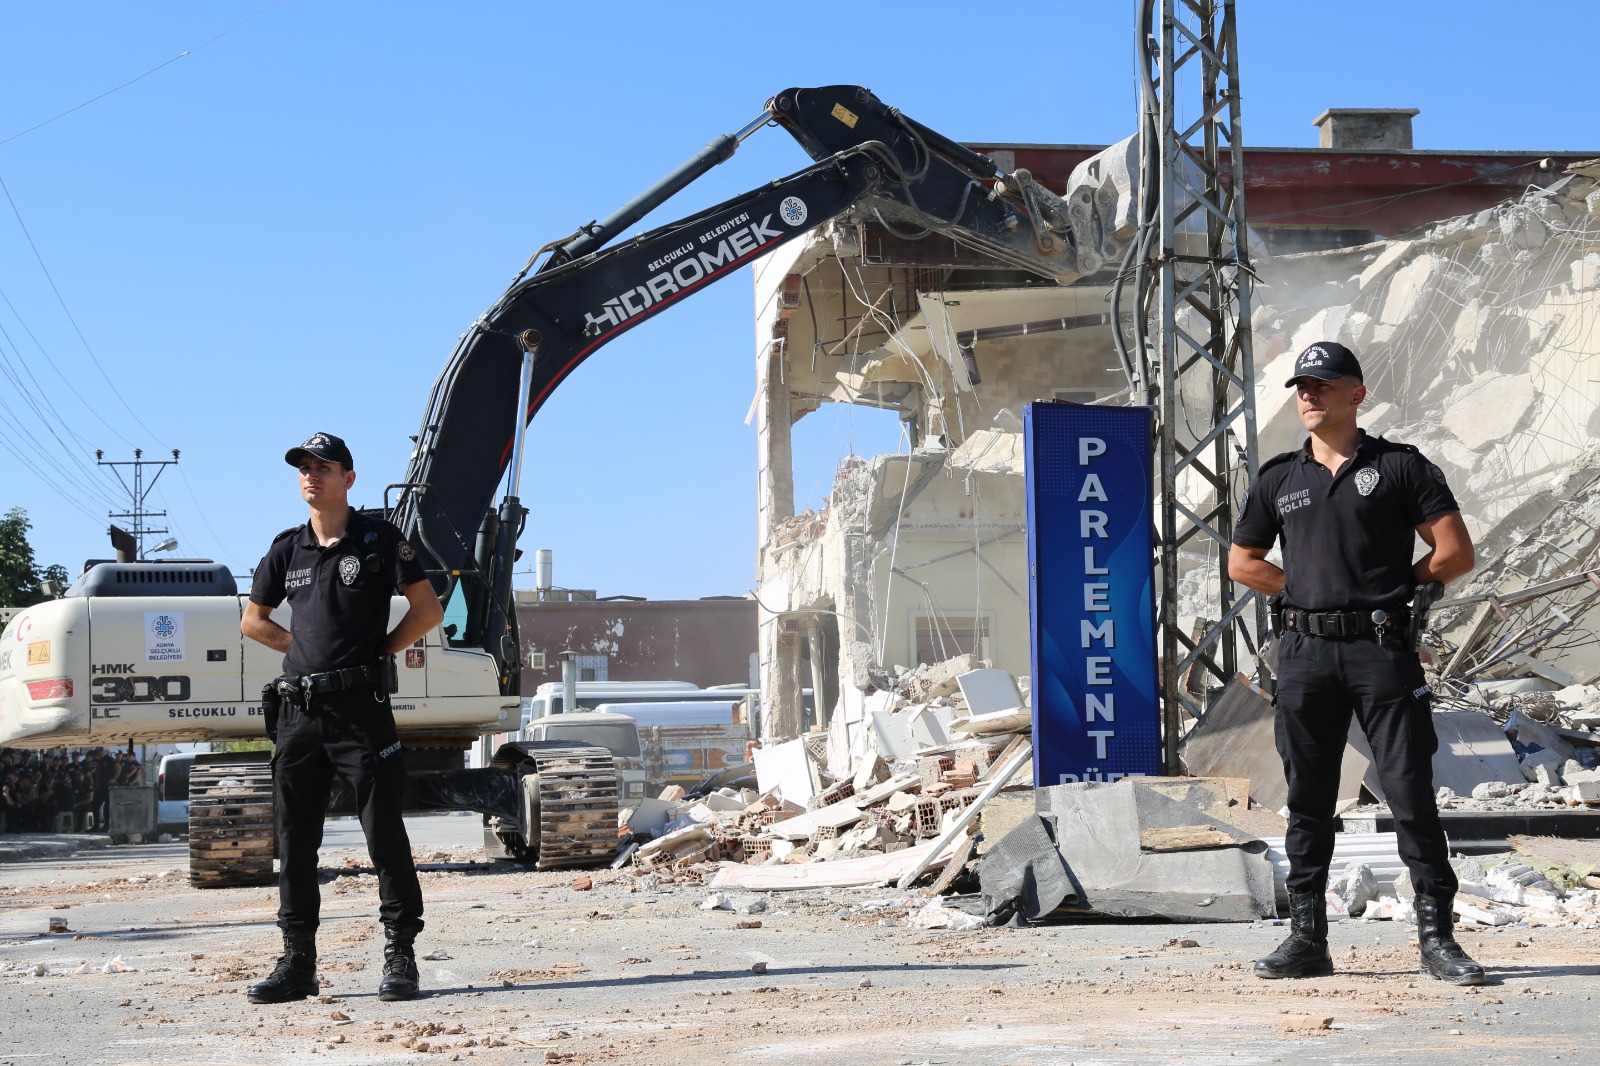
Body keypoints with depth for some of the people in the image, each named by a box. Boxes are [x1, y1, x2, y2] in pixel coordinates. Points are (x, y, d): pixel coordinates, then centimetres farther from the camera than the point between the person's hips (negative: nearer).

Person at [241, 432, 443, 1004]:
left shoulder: (379, 539, 0)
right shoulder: (287, 548, 13)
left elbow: (428, 609, -1)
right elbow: (253, 619, 24)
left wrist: (376, 652, -3)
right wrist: (306, 649, 11)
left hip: (360, 705, -5)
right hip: (299, 708, 5)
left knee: (385, 833, -3)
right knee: (295, 839, 6)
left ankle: (400, 957, 2)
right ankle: (297, 963, 13)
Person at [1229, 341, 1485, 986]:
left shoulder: (1401, 466, 4)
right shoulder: (1278, 478, 14)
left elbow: (1455, 554, 2)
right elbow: (1243, 563, 21)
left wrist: (1390, 588, 3)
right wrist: (1308, 591, 9)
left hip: (1382, 649, -3)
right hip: (1304, 650, 3)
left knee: (1412, 794, -5)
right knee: (1307, 800, 6)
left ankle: (1437, 937, -1)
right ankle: (1307, 938, 12)